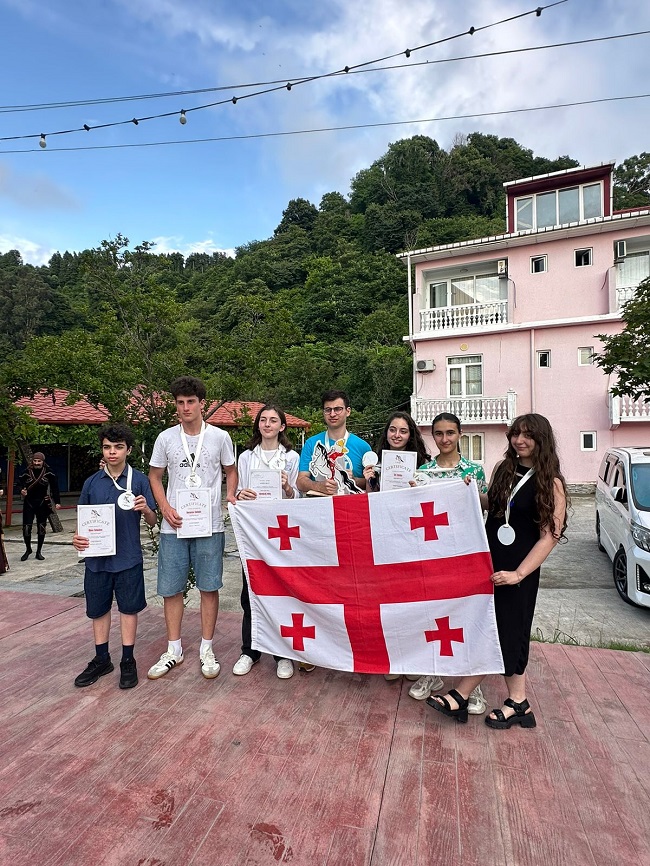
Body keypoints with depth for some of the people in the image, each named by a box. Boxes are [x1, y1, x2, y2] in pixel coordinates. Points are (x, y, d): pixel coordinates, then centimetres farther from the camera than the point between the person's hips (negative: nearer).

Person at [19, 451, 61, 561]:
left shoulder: (48, 473, -4)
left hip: (43, 504, 0)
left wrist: (57, 502, -8)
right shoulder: (27, 472, -3)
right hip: (29, 504, 0)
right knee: (26, 528, -3)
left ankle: (39, 552, 22)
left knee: (41, 529, 7)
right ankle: (28, 550, 21)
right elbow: (20, 484, 5)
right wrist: (22, 491, -19)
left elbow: (54, 487, -3)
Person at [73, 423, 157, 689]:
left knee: (129, 608, 8)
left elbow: (152, 521, -3)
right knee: (98, 609, 14)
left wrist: (144, 509, -24)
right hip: (97, 558, 3)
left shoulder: (139, 480, -5)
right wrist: (78, 537, -10)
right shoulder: (91, 482, 3)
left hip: (128, 558, -3)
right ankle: (101, 660, 32)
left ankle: (128, 661, 24)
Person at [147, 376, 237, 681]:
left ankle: (206, 649, 22)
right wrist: (165, 508, -5)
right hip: (173, 526, 2)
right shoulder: (166, 438, 4)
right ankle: (174, 649, 26)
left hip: (210, 526, -1)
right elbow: (154, 476, 10)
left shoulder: (219, 437, 1)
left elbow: (231, 471, 12)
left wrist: (230, 496, -7)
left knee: (209, 587, 6)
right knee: (171, 589, 9)